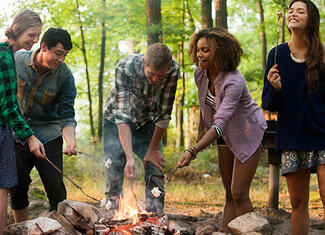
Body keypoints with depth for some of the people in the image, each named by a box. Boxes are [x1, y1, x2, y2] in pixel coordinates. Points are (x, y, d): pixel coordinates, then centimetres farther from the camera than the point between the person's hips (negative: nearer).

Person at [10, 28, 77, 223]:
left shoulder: (65, 76, -13)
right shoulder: (17, 61, -10)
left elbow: (67, 116, -12)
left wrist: (70, 142, -30)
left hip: (48, 135, -1)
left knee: (56, 189, -5)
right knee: (17, 188, 6)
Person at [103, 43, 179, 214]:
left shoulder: (173, 69, -28)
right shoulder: (125, 68, -36)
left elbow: (164, 113, -18)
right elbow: (122, 116, -38)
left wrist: (153, 149, -13)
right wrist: (129, 158, -44)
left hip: (147, 122, 2)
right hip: (117, 122, -2)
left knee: (156, 173, -6)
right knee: (114, 177, -7)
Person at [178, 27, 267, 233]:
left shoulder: (234, 81, -34)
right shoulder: (200, 73, -11)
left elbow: (220, 124, -42)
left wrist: (193, 151, -50)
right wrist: (201, 129, 10)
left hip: (248, 133, -7)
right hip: (227, 135, 7)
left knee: (239, 194, -11)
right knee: (230, 195, 8)